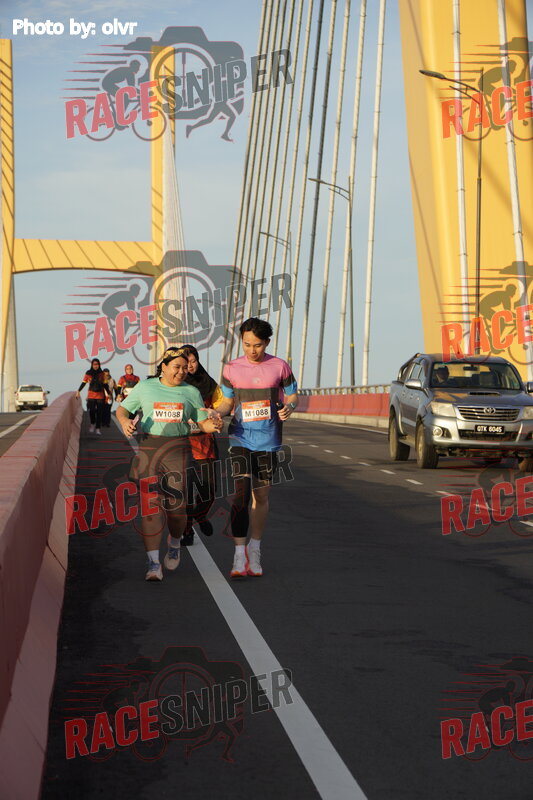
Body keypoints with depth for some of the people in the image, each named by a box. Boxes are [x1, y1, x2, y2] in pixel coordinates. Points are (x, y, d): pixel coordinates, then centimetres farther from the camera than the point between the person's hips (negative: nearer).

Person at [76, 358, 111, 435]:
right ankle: (92, 424, 16)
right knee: (91, 411, -10)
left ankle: (98, 428, 5)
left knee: (99, 412, -1)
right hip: (91, 395, -1)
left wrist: (108, 393, 11)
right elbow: (83, 383, 2)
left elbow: (104, 384, 12)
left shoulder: (101, 373, 5)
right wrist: (78, 391, -8)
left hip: (100, 395, 1)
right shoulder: (88, 373, 0)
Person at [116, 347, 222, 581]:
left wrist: (215, 425, -12)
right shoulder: (145, 387, 9)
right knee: (151, 505, -9)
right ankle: (153, 564, -7)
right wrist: (125, 422, -11)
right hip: (149, 448, 0)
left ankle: (174, 542, 27)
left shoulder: (191, 392, 11)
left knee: (176, 504, -7)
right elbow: (122, 410, 12)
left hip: (178, 450, 1)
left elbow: (204, 423, 11)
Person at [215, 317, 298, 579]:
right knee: (240, 493, -14)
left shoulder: (279, 367, -2)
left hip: (268, 440, 1)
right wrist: (216, 413, -11)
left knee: (261, 496, 11)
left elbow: (292, 394, 9)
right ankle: (239, 554, -13)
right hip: (241, 438, -1)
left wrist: (289, 406, -13)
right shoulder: (232, 369, 0)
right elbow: (228, 402, 10)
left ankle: (255, 549, 26)